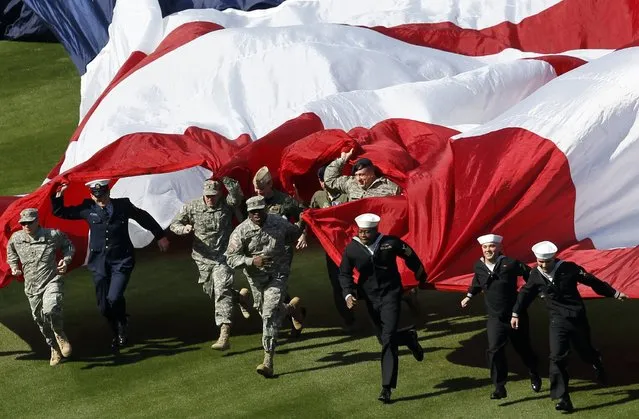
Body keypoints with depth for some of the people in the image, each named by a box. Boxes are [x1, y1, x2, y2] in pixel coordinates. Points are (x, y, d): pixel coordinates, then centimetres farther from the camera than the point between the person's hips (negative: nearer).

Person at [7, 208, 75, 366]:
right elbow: (11, 251, 23)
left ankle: (60, 335, -1)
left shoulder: (53, 235, -7)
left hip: (52, 281, -4)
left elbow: (68, 245, 12)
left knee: (51, 310, -31)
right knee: (41, 321, 10)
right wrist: (14, 266, 8)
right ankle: (55, 349, 32)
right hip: (32, 287, 4)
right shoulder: (16, 238, 0)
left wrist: (66, 260, -5)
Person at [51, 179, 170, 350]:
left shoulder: (123, 205, -4)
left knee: (114, 298, -19)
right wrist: (58, 197, -8)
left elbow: (144, 218, 11)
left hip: (121, 261, -2)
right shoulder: (87, 209, -2)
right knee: (103, 306, 5)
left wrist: (160, 236, 20)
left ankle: (122, 327, 12)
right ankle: (118, 334, 30)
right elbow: (60, 213, 8)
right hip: (99, 263, 2)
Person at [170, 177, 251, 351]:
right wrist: (184, 228, -16)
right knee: (212, 292, 15)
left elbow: (237, 194, -27)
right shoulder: (191, 207, 0)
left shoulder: (227, 205, -6)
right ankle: (240, 296, 47)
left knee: (222, 292, -17)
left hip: (223, 257, -4)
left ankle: (224, 336, -23)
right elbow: (174, 224, 6)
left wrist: (224, 179, -36)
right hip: (203, 259, 4)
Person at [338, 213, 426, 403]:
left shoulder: (390, 243, -12)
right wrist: (348, 294, -14)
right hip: (370, 298, 4)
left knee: (388, 340, -13)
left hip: (390, 295, -4)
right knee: (383, 337, 14)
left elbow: (410, 256, 6)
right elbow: (344, 274, 3)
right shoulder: (352, 249, -7)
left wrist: (421, 276, 20)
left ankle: (387, 388, -12)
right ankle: (409, 337, 48)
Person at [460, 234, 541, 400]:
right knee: (495, 349, -16)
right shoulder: (479, 266, -3)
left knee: (523, 348, 14)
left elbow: (530, 275, -4)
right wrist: (469, 296, 15)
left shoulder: (510, 264, -17)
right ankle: (499, 387, -10)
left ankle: (534, 377, 41)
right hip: (495, 318, 2)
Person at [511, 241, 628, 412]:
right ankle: (563, 399, -17)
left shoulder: (568, 268, -10)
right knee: (557, 357, -15)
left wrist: (614, 293, 4)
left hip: (578, 318, -1)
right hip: (557, 321, 1)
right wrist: (516, 313, 19)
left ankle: (596, 363, 55)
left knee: (585, 351, 16)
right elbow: (525, 293, 15)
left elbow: (592, 281, -2)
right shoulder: (536, 275, -2)